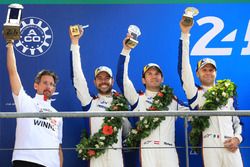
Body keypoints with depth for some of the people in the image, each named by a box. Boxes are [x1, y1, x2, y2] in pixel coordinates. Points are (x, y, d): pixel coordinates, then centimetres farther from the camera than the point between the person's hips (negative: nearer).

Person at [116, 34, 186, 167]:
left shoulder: (172, 101, 19)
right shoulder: (138, 100, 12)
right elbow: (121, 79, 1)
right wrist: (126, 51, -2)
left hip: (168, 150, 2)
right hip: (147, 150, -2)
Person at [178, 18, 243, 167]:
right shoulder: (195, 94, 13)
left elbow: (237, 121, 25)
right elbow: (184, 69, 0)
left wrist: (237, 138, 2)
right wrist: (185, 35, -6)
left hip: (230, 146, 3)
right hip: (210, 146, -3)